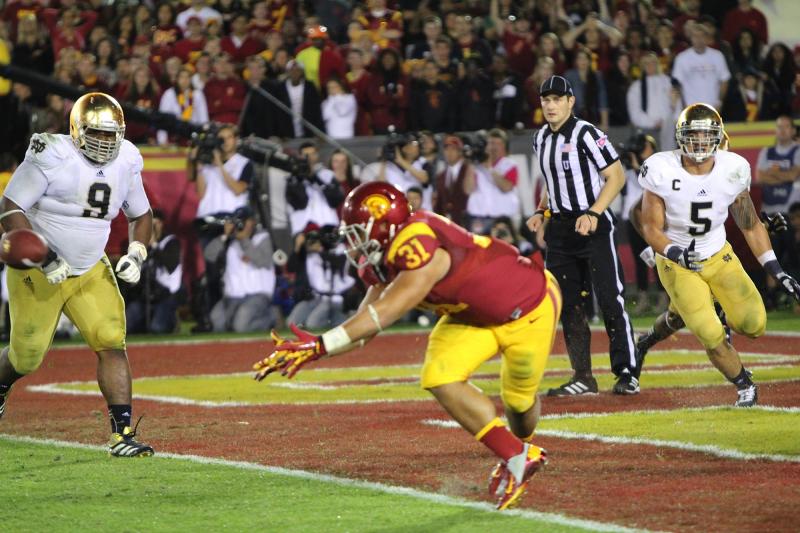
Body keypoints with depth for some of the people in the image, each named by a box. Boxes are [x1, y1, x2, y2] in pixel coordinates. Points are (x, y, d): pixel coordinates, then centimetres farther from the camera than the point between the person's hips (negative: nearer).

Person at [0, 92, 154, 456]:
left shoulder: (125, 163, -2)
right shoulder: (51, 157, -21)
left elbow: (141, 215, 14)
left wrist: (136, 254, -5)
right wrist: (43, 256, -29)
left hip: (91, 272, 4)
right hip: (38, 274, -4)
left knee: (112, 344, -14)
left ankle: (122, 433, -15)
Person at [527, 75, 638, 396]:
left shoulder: (586, 135, -13)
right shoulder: (542, 139, 11)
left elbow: (616, 177, -13)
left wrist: (593, 214, -21)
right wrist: (542, 212, 10)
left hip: (593, 226, -8)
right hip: (560, 228, 8)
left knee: (610, 299, -8)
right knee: (568, 305, 6)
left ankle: (627, 373, -2)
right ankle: (583, 379, 11)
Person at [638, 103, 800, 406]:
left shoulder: (731, 171, -11)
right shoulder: (662, 172, -19)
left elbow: (751, 226, 1)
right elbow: (651, 229, -12)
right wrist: (676, 253, -32)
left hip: (719, 257, 3)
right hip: (678, 266, -3)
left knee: (754, 325, -9)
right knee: (711, 337, -13)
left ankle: (725, 319, 27)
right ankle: (744, 387, 14)